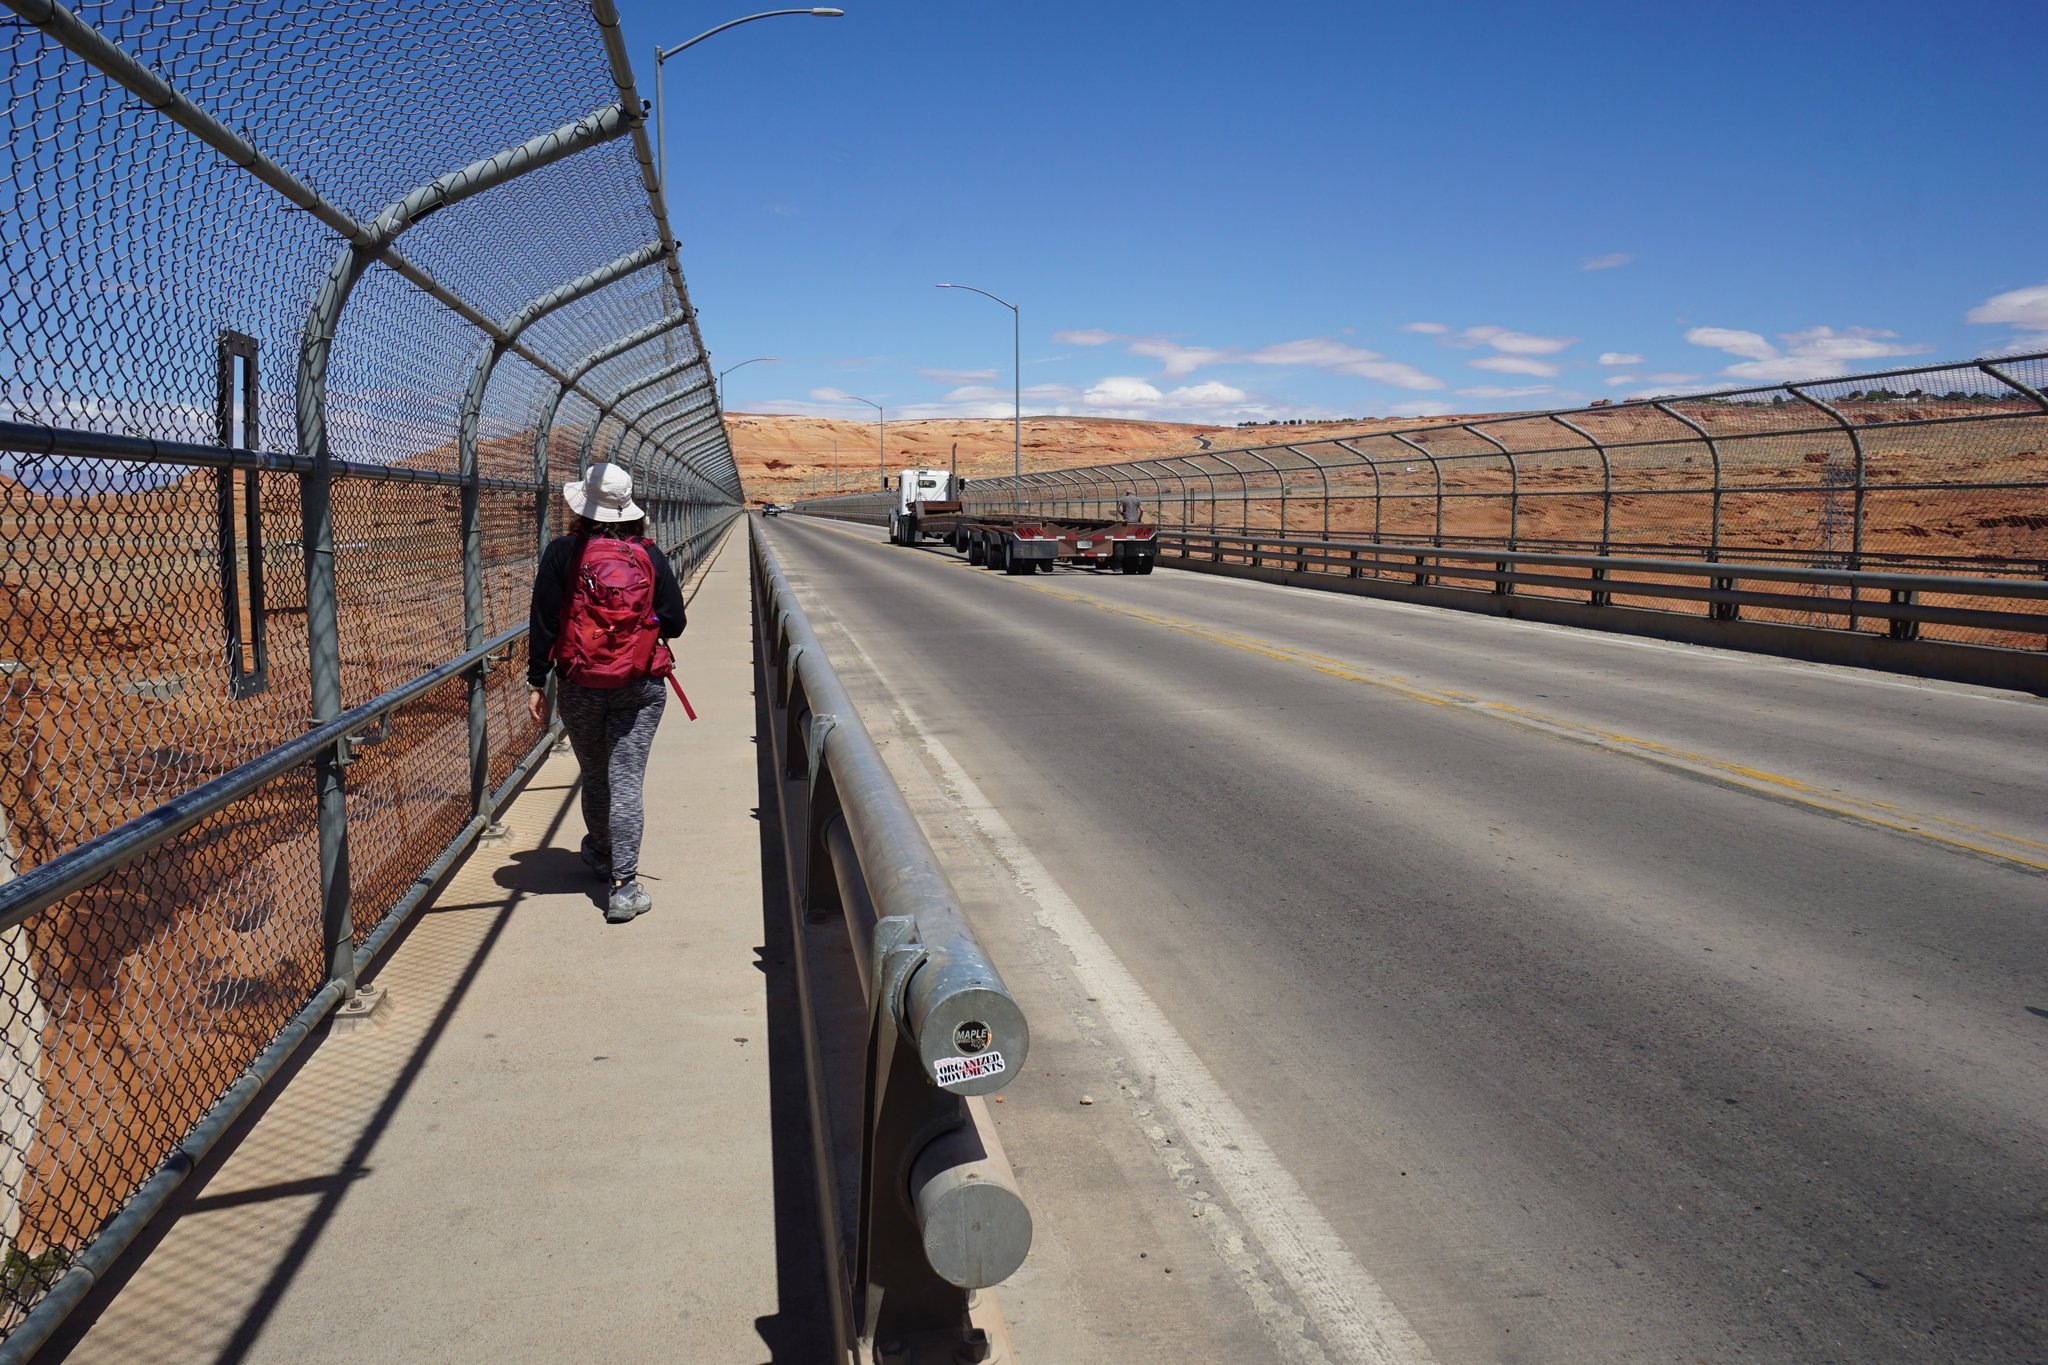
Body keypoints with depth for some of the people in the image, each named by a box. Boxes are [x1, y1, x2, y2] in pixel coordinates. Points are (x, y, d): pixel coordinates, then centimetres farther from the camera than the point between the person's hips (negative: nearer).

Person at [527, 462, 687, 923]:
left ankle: (600, 856, 41)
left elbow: (544, 623, -4)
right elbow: (674, 624, 2)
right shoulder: (650, 557, -1)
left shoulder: (562, 554, -4)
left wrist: (537, 683, 3)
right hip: (639, 689, 0)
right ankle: (624, 885, -8)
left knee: (594, 777, 18)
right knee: (626, 781, -2)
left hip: (578, 689, 0)